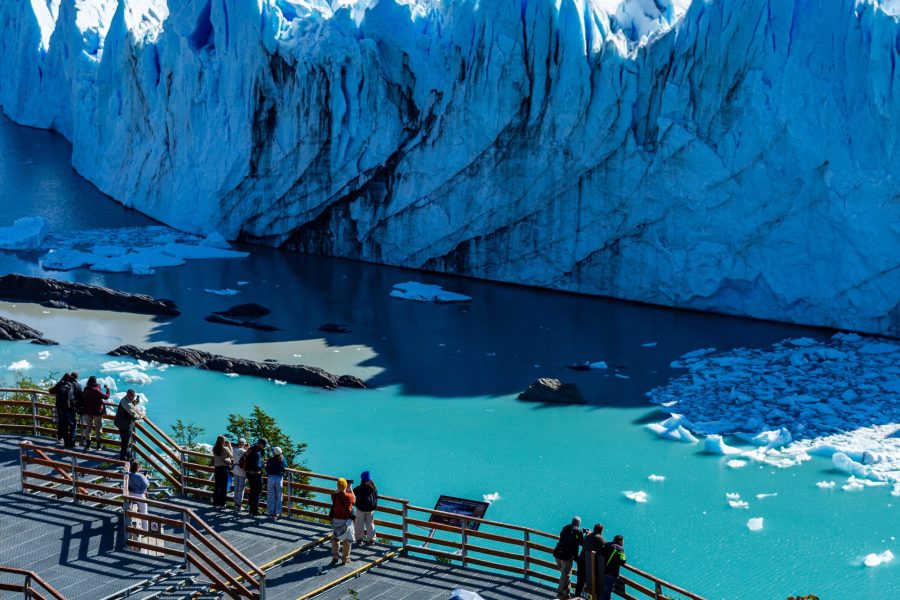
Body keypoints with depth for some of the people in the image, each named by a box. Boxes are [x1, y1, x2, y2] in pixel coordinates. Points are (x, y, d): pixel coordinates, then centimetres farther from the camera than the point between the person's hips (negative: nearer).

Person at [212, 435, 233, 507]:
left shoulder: (214, 449, -2)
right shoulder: (225, 449, -13)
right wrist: (230, 446, 6)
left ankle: (216, 503, 15)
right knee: (223, 486, 5)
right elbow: (231, 456, 1)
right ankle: (221, 503, 7)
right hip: (224, 467, -4)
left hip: (217, 468, 4)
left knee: (216, 486, 11)